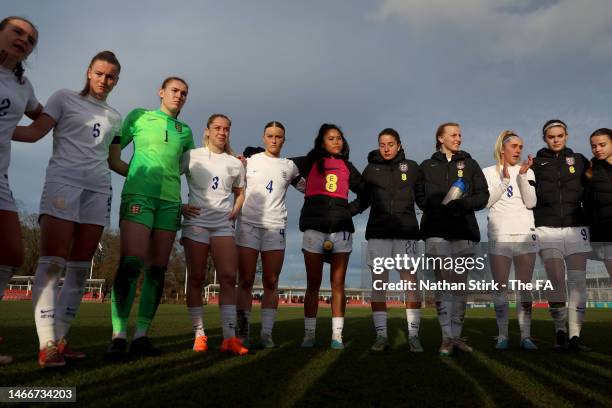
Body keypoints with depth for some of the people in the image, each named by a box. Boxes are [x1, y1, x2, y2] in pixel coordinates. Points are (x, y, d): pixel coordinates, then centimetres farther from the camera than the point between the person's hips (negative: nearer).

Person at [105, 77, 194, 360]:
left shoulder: (185, 131, 20)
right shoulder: (139, 116, 12)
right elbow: (112, 155, 10)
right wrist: (139, 175, 3)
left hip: (170, 201, 4)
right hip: (138, 195, -4)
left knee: (157, 270, 0)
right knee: (130, 264, -16)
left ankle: (141, 335, 6)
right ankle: (119, 336, -11)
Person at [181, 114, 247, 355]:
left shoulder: (235, 164, 14)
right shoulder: (192, 156, 6)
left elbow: (240, 192, 25)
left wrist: (236, 211, 7)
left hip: (223, 225, 2)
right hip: (196, 222, -2)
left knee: (229, 278, -8)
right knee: (196, 279, -1)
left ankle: (230, 337, -7)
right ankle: (199, 335, 6)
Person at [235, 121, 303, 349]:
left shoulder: (289, 166, 14)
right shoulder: (249, 160, 9)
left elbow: (307, 188, 25)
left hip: (275, 227, 1)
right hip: (248, 224, -1)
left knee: (271, 283, -1)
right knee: (245, 281, -2)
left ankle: (266, 334, 3)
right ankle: (243, 332, 4)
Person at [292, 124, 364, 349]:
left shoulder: (347, 166, 17)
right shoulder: (310, 162, 11)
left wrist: (353, 209, 9)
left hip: (341, 229, 2)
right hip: (314, 228, -2)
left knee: (338, 284, 2)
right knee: (313, 284, 2)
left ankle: (337, 336, 6)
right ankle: (309, 334, 9)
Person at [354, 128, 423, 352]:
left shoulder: (411, 167, 8)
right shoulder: (371, 169, 10)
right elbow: (363, 200, 12)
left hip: (406, 231, -1)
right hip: (378, 232, 1)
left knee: (410, 281, -5)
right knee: (378, 282, 0)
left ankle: (413, 335, 3)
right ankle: (381, 336, 7)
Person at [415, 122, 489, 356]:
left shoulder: (470, 164, 15)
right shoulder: (427, 166, 14)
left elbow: (483, 195, 8)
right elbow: (420, 197, 6)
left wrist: (463, 203, -11)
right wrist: (440, 206, -12)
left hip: (464, 231, 1)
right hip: (437, 232, -1)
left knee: (459, 285, 3)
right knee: (442, 284, -6)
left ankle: (456, 335, 12)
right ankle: (447, 337, -2)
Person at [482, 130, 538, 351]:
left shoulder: (527, 171, 10)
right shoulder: (489, 172, 7)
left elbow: (531, 202, -1)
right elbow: (487, 201, -4)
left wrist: (522, 175, -10)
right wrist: (504, 180, -12)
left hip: (525, 235, 2)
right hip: (499, 237, -1)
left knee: (525, 288, 1)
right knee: (500, 289, -1)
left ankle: (526, 336, 5)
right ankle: (503, 335, 6)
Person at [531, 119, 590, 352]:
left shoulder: (579, 161, 13)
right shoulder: (536, 163, 9)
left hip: (576, 226, 2)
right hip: (547, 228, -1)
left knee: (578, 280, -6)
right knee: (556, 279, -11)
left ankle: (575, 335, -2)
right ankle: (560, 332, 1)